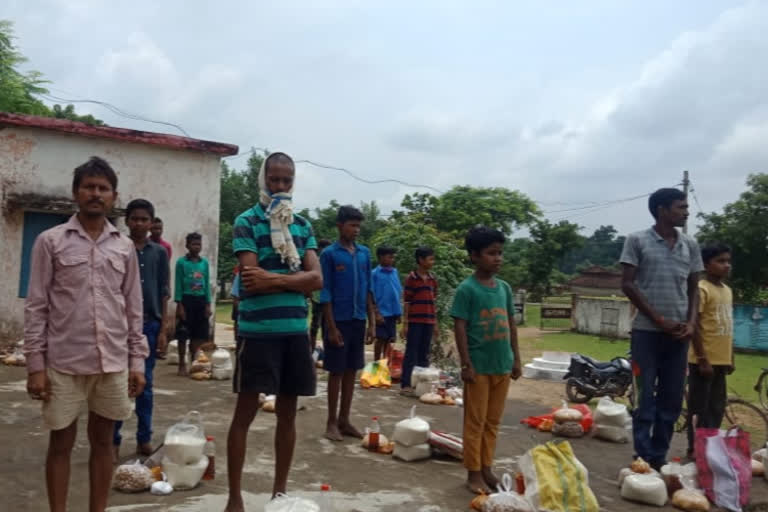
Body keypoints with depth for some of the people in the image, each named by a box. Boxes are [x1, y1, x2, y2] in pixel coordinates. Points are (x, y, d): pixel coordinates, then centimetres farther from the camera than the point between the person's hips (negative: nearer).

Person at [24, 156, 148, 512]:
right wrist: (35, 364, -6)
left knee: (103, 441, 12)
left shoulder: (125, 247, 7)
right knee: (61, 443, 8)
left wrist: (137, 361, 5)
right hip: (64, 363, -2)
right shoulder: (50, 241, -1)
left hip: (113, 363, 3)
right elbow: (36, 306, -2)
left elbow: (133, 309, 9)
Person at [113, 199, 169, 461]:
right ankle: (113, 440, 11)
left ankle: (144, 439, 17)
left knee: (145, 385, 9)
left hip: (149, 324, 2)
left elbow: (163, 293, 7)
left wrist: (162, 329, 2)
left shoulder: (159, 252, 6)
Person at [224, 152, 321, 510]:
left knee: (287, 413, 13)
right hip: (257, 331, -5)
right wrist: (293, 278, -6)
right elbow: (250, 281, -13)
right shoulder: (246, 222, -3)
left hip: (296, 330, 5)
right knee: (246, 412, 3)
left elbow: (317, 279, 0)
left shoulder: (303, 226, 11)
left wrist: (273, 279, -12)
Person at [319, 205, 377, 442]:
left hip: (358, 321, 5)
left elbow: (368, 289, 11)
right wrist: (331, 327, -12)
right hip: (339, 321, -5)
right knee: (336, 372, 3)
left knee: (351, 371, 10)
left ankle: (344, 420, 21)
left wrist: (372, 321, 6)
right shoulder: (329, 254, -7)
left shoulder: (364, 253, 7)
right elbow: (325, 293, -8)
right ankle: (332, 422, 14)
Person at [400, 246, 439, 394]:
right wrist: (405, 323, -9)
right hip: (414, 321, -5)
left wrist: (435, 323, 14)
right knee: (411, 353, -2)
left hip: (428, 322, 5)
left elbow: (433, 302, 15)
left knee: (424, 354, 10)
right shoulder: (411, 278, -6)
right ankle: (406, 384, 2)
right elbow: (407, 302, -6)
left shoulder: (432, 279, 11)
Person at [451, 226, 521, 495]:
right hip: (479, 366, -6)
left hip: (502, 365, 6)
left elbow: (511, 325, 13)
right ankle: (474, 474, 15)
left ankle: (487, 468, 27)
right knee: (475, 422, 4)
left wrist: (516, 359, 12)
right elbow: (459, 327, -11)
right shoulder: (467, 289, -11)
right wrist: (466, 364, -14)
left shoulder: (505, 288, 7)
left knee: (493, 422, 15)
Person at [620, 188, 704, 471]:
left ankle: (659, 458, 18)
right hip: (647, 331, -4)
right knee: (645, 399, -1)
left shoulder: (690, 245, 10)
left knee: (672, 401, 7)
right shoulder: (637, 241, -3)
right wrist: (659, 320, -9)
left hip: (678, 333, 4)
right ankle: (643, 459, 8)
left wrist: (691, 323, -2)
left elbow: (693, 288, 14)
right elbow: (627, 284, -5)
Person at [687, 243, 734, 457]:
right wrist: (702, 359, -19)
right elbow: (694, 326, -16)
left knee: (717, 407, 15)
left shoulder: (727, 290, 13)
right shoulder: (701, 289, -13)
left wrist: (731, 358, 17)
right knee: (699, 407, 0)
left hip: (720, 359, 8)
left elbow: (727, 329, 17)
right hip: (703, 360, -8)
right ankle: (695, 448, 10)